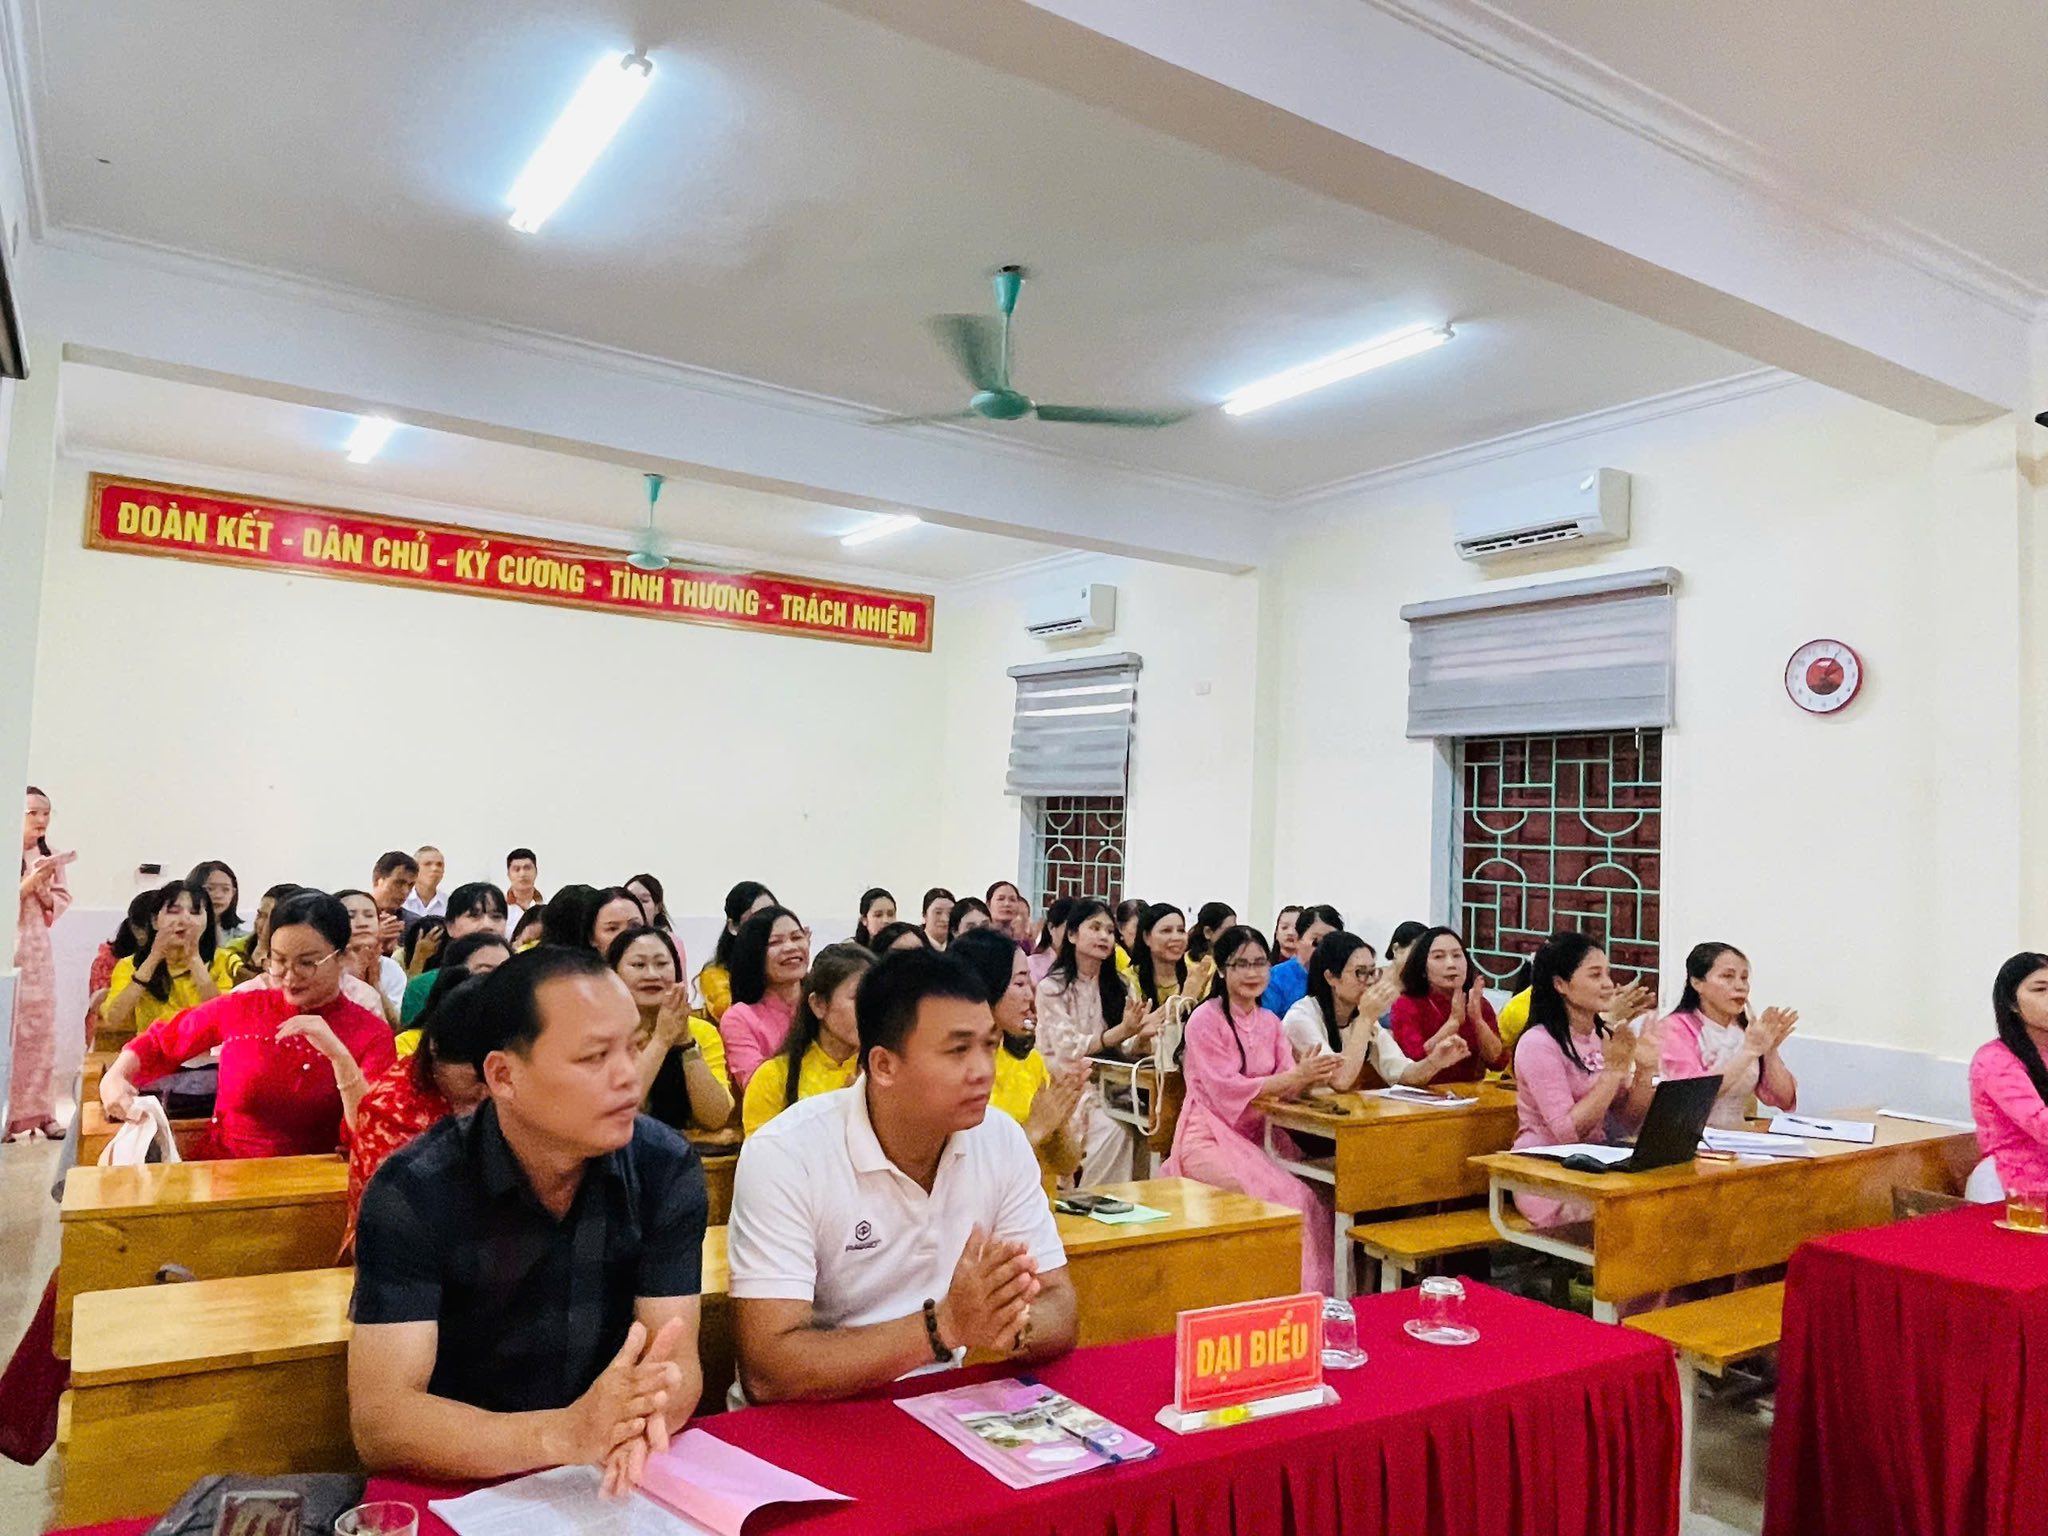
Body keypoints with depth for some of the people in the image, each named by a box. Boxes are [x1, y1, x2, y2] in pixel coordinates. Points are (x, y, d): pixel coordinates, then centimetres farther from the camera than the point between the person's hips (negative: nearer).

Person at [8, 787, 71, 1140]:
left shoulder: (49, 857, 11)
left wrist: (45, 893, -8)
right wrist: (29, 883, -18)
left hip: (38, 950, 5)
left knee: (40, 1031, 6)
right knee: (8, 1032, -7)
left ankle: (40, 1111, 11)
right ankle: (6, 1114, -1)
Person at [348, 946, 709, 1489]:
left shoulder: (668, 1169, -7)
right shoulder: (413, 1193, -14)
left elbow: (678, 1361, -9)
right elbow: (378, 1420, -20)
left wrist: (648, 1412, -31)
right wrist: (564, 1434, -34)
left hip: (623, 1484, 3)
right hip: (466, 1487, -3)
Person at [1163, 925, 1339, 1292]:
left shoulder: (1269, 1022, 11)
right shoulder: (1205, 1019, -8)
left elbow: (1287, 1087, 0)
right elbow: (1227, 1092, -16)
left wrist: (1311, 1079, -24)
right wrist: (1296, 1076, -22)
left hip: (1256, 1136, 6)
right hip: (1210, 1137, -6)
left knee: (1308, 1199, -13)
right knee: (1270, 1198, -25)